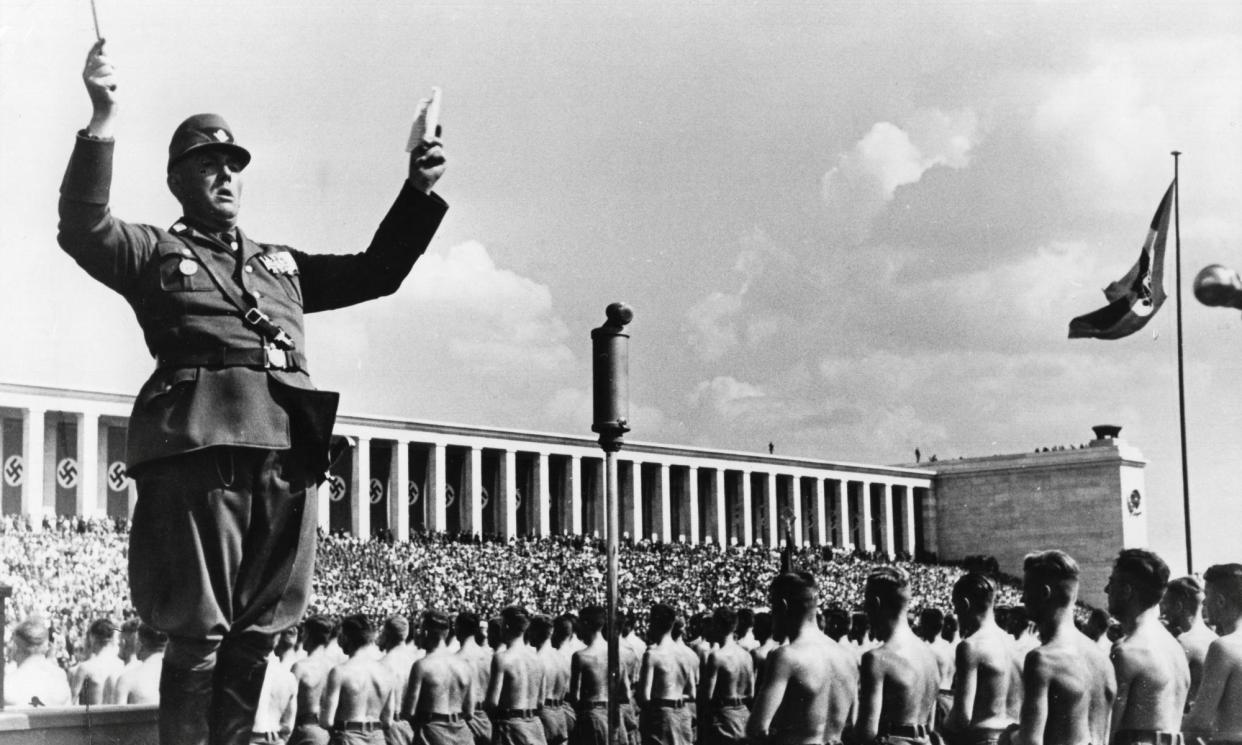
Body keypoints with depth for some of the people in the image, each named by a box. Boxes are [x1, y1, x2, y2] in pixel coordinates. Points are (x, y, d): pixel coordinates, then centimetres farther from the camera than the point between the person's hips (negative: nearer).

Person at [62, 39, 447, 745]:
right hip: (199, 447, -5)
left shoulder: (282, 263, 30)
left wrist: (419, 194, 19)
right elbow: (83, 229, -3)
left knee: (256, 635, 5)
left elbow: (375, 273, 30)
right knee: (199, 634, -7)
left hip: (290, 455, 5)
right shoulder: (155, 253, 15)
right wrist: (103, 122, -12)